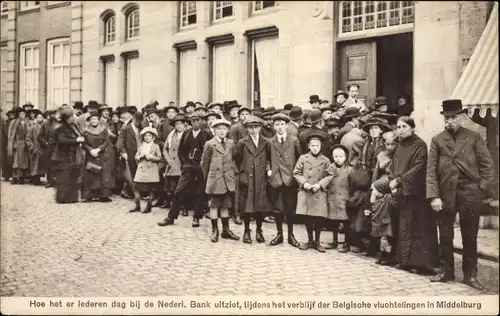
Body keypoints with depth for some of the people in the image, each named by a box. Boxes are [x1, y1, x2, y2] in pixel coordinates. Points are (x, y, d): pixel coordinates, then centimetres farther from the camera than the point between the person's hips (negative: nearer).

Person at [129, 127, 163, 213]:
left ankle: (149, 206, 13)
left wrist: (151, 157, -14)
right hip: (141, 169, 3)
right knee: (136, 187, -2)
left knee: (151, 189, 0)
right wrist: (140, 156, -7)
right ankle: (137, 206, 10)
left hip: (151, 170, -3)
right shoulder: (141, 146, 14)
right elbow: (136, 157, 13)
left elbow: (159, 158, -1)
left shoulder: (155, 146, 3)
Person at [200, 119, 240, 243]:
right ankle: (215, 231, 11)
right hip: (215, 179, -3)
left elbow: (234, 160, 13)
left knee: (226, 205, 10)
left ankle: (226, 230, 18)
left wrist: (234, 172, 6)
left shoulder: (231, 143, 8)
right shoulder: (209, 144, -3)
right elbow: (204, 162, 3)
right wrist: (207, 176, 7)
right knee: (214, 205, 3)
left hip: (229, 180, 3)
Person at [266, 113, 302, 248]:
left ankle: (291, 235, 15)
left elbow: (300, 157, 8)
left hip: (290, 179, -1)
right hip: (275, 179, 1)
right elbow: (267, 158, 17)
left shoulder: (294, 140, 5)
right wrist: (268, 169, 1)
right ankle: (279, 234, 19)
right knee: (277, 209, 5)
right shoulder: (270, 142, 9)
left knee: (291, 209, 3)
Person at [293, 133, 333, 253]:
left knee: (319, 218, -2)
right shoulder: (303, 158, 3)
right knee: (307, 217, 5)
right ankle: (310, 240, 22)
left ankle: (317, 242, 15)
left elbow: (329, 176, 3)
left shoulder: (325, 160, 3)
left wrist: (320, 184, -11)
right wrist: (304, 183, -9)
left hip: (319, 192, 0)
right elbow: (296, 173, 5)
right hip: (305, 192, 0)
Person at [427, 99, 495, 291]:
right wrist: (434, 196, -9)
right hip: (445, 194, 1)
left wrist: (482, 188, -7)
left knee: (470, 237, 7)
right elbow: (431, 171, -1)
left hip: (470, 194, -1)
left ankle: (470, 275, 18)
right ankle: (446, 272, 23)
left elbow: (488, 165, 4)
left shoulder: (474, 138, 4)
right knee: (445, 236, 9)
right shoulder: (437, 140, 5)